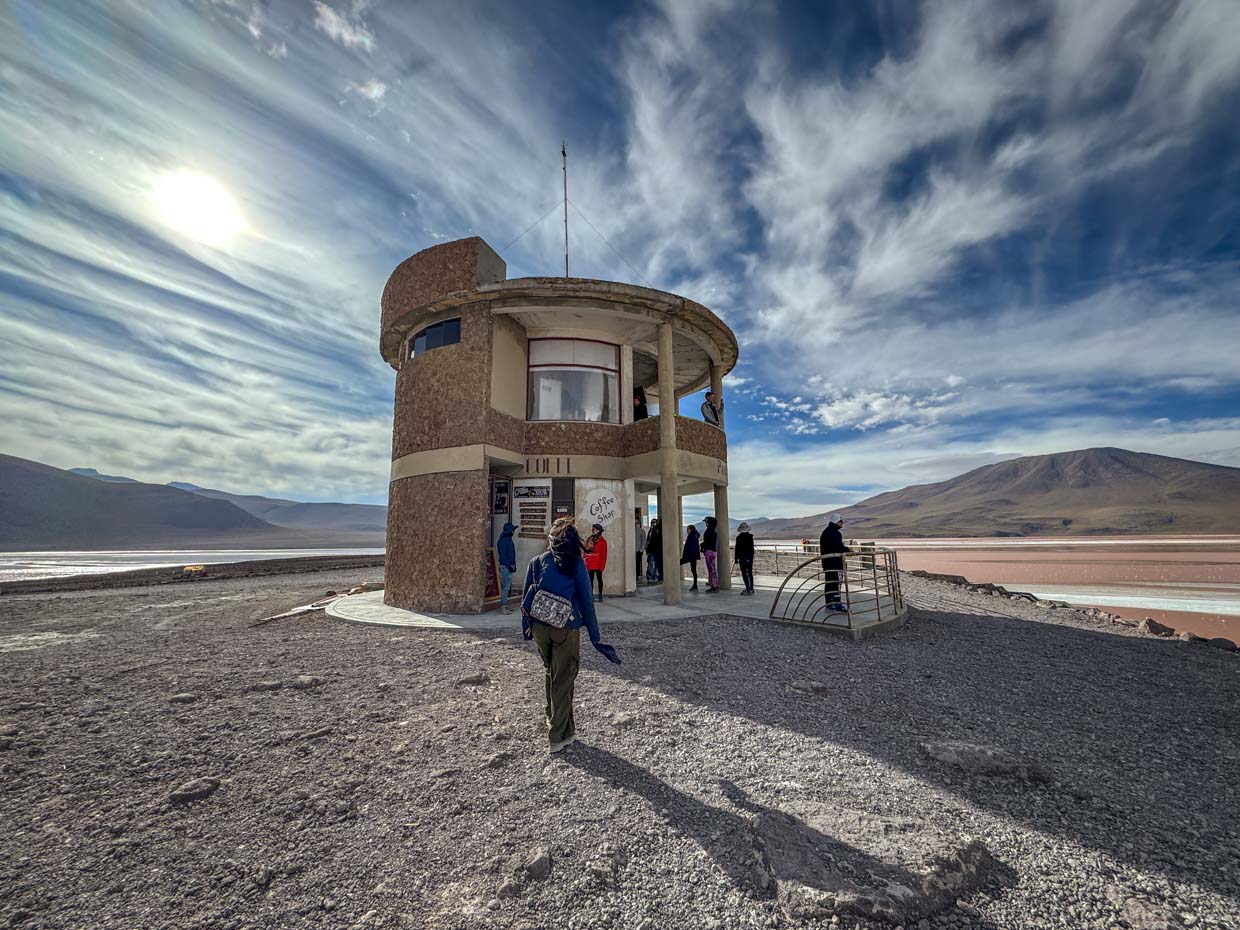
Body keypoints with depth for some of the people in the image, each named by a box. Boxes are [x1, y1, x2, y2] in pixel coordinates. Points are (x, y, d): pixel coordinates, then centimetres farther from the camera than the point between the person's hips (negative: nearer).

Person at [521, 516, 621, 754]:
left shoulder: (537, 562, 2)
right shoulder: (576, 563, -7)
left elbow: (526, 598, 4)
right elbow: (586, 599, -7)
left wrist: (526, 628, 14)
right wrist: (594, 636, -1)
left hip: (539, 627, 4)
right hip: (566, 628, -3)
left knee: (551, 674, 23)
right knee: (563, 679, 9)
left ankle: (554, 722, 37)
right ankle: (559, 735, 17)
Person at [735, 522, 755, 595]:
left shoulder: (739, 537, -11)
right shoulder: (750, 536, 3)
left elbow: (737, 548, -9)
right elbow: (752, 548, 8)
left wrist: (736, 558, -3)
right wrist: (752, 557, 17)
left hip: (743, 558, -6)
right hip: (750, 557, 6)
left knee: (744, 573, -5)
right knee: (750, 573, 14)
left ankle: (748, 589, -10)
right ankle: (751, 589, 20)